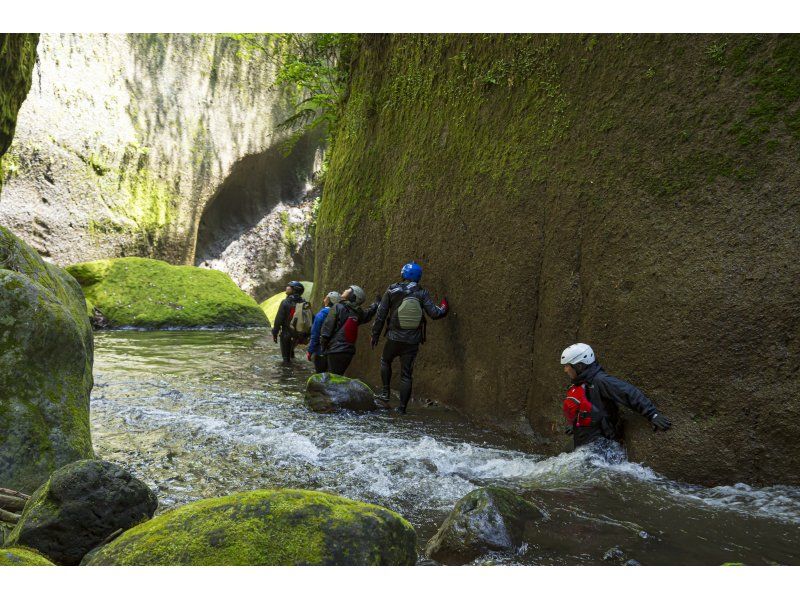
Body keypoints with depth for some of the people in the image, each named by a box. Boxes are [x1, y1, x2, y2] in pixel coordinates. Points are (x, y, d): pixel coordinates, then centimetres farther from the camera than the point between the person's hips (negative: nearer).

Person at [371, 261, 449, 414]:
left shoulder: (392, 291, -5)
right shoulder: (422, 294, -4)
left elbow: (381, 315, -3)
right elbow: (434, 313, -11)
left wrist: (375, 334, 7)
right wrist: (444, 308, 10)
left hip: (394, 338, -1)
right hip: (412, 342, 1)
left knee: (385, 361, 28)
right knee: (406, 374, 9)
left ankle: (386, 391, 19)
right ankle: (402, 407, 9)